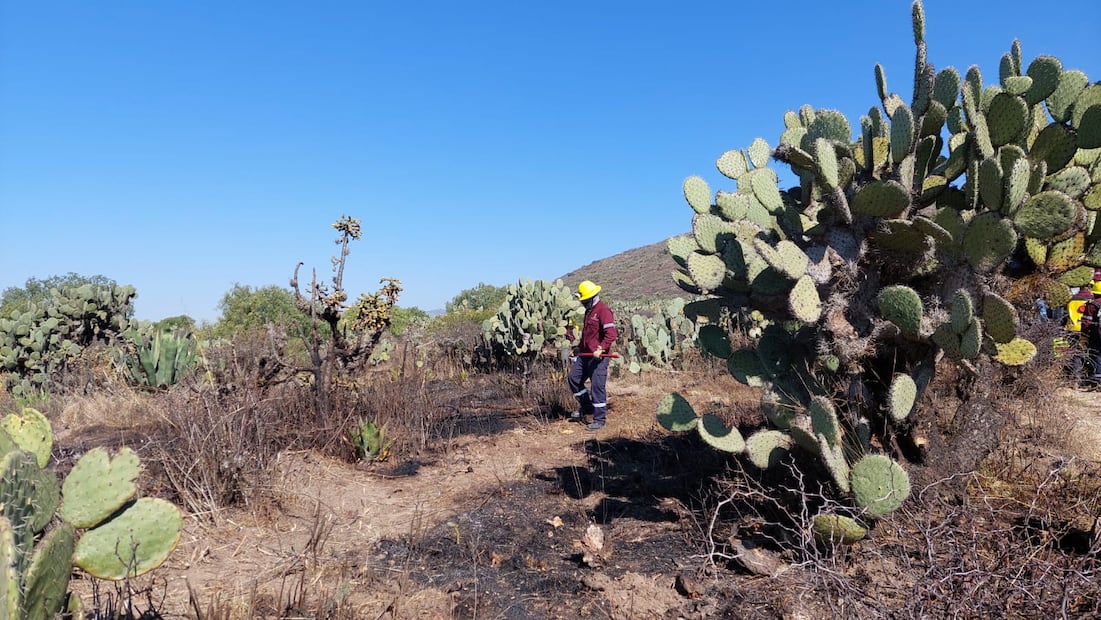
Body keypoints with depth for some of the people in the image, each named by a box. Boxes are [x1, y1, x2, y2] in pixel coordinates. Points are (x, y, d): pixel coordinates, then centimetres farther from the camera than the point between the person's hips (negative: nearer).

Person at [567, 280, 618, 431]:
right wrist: (579, 346, 23)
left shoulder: (603, 311, -14)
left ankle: (600, 419, 4)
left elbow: (611, 334, -23)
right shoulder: (589, 311, 16)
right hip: (585, 354, 10)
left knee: (597, 386, -6)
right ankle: (586, 407, 26)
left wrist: (600, 348, -30)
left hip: (598, 356, -10)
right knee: (573, 378, 11)